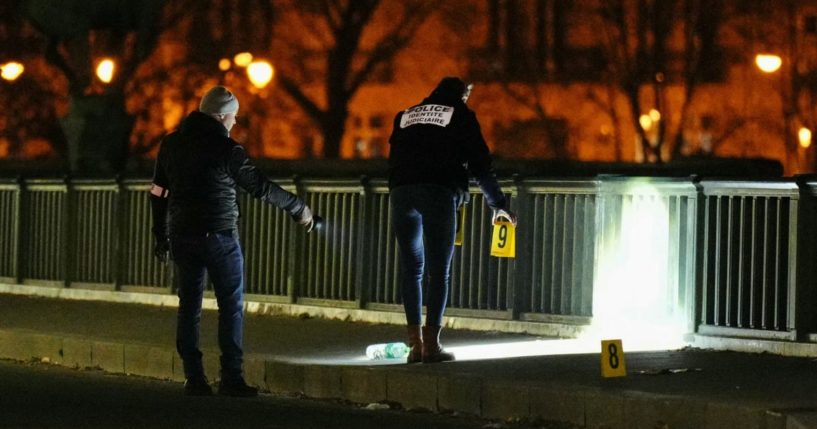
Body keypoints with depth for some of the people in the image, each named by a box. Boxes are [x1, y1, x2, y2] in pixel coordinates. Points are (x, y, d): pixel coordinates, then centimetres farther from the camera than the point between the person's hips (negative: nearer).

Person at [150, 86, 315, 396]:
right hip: (219, 238, -5)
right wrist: (298, 209, 7)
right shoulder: (225, 149, -10)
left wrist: (161, 237, 20)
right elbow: (260, 187, -5)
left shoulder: (171, 144, 8)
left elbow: (158, 193, 12)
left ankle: (194, 378, 6)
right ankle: (231, 378, -4)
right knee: (231, 307, 1)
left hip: (182, 237, 6)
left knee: (189, 306, 8)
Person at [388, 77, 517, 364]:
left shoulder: (406, 116, 26)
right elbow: (480, 164, 12)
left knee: (411, 268, 8)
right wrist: (499, 205, 21)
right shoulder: (461, 115, 14)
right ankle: (431, 344, -6)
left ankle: (415, 343, 4)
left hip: (400, 190, 4)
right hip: (439, 192, -4)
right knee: (439, 270, -1)